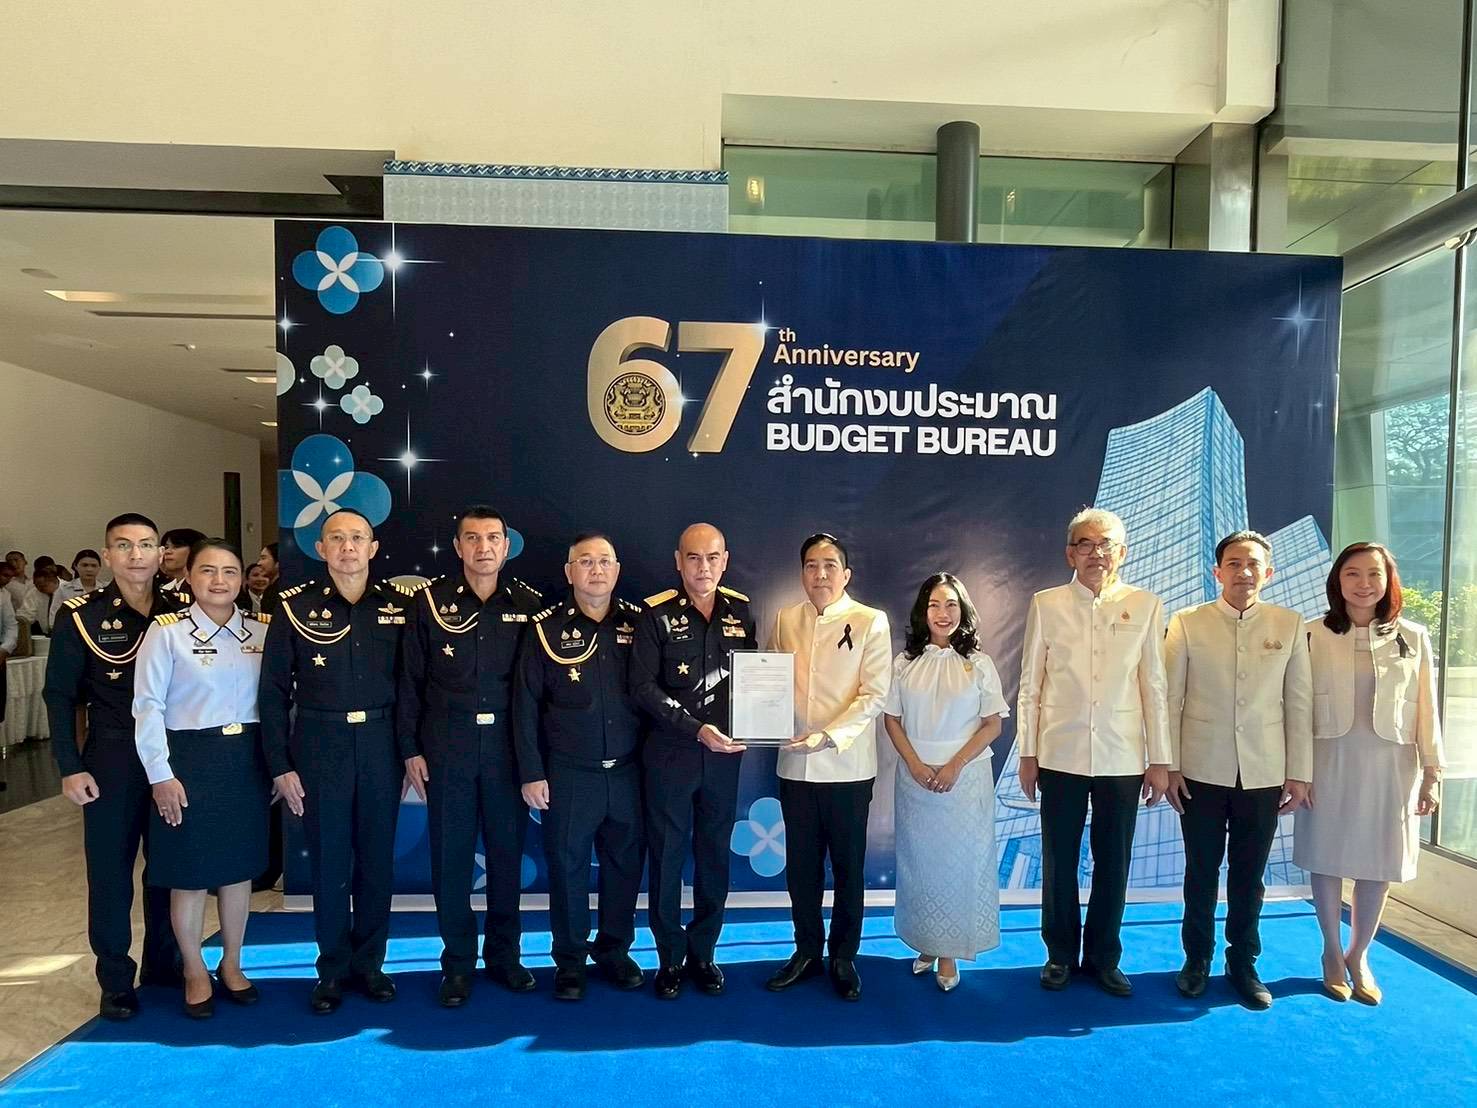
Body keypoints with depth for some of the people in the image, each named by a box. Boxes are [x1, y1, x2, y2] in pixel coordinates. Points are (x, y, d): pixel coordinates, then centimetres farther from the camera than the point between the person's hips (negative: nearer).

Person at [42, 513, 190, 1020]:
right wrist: (69, 767, -7)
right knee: (111, 870, 8)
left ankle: (164, 965, 30)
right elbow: (60, 695, -2)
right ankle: (116, 980, 24)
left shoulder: (180, 610, 1)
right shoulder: (80, 616, -5)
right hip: (111, 759, -2)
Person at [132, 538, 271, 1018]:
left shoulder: (260, 632, 3)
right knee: (190, 873, 8)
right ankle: (195, 972, 29)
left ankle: (231, 964, 33)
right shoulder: (166, 631, -7)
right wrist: (160, 775, -10)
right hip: (189, 761, -3)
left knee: (239, 867, 14)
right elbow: (148, 706, -7)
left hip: (247, 761, 3)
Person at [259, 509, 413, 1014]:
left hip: (381, 744, 1)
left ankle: (369, 963, 27)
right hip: (319, 744, -1)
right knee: (328, 860, 8)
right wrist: (280, 766, -3)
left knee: (377, 857, 10)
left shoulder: (399, 604, 1)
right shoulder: (295, 607, -2)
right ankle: (333, 969, 26)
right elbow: (273, 692, 0)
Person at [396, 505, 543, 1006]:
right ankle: (458, 962, 23)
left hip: (507, 745, 1)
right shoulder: (430, 602, -1)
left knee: (508, 851, 10)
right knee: (450, 855, 7)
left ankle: (503, 954, 28)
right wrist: (411, 748, 0)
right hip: (446, 748, 0)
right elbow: (410, 680, 2)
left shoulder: (529, 603, 0)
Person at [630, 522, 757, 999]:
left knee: (715, 857, 12)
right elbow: (643, 686, -12)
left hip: (724, 755, 3)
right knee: (667, 857, 7)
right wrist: (697, 729, -19)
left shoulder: (740, 611, 4)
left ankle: (702, 953, 30)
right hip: (670, 754, -3)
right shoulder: (656, 614, -7)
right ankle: (670, 958, 25)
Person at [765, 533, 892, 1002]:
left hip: (847, 766, -3)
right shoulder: (785, 620, 7)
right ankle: (807, 951, 31)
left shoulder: (871, 622, -4)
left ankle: (843, 958, 28)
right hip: (795, 765, 3)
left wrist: (828, 735, -19)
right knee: (801, 866, 13)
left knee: (848, 868, 10)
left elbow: (874, 695, -10)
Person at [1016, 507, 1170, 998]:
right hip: (1061, 754, 0)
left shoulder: (1146, 606, 0)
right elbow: (1030, 684, 1)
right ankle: (1061, 954, 28)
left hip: (1122, 757, 1)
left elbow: (1154, 687, 3)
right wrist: (1027, 754, 1)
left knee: (1114, 864, 11)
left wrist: (1160, 760, 2)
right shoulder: (1046, 604, -1)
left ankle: (1103, 957, 29)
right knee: (1058, 861, 10)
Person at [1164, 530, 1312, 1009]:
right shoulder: (1187, 623, -3)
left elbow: (1299, 703, 3)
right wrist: (1169, 766, -4)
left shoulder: (1290, 625, 1)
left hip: (1264, 774, 1)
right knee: (1201, 873, 11)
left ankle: (1243, 964, 29)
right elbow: (1170, 699, -2)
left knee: (1249, 876, 12)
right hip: (1202, 772, -1)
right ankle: (1197, 960, 28)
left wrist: (1299, 773, 2)